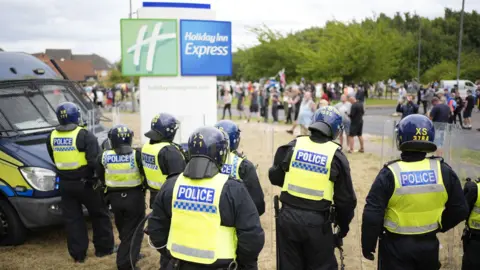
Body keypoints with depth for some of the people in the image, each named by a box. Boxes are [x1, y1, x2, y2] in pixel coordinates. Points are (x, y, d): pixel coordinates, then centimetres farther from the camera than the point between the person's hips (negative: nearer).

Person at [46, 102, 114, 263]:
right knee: (99, 215, 12)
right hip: (85, 183, -4)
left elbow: (54, 160, 14)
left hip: (65, 184, 5)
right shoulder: (84, 135, -15)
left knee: (72, 219, 12)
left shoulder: (52, 137, 3)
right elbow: (94, 161, -20)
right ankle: (104, 248, 22)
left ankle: (78, 254, 17)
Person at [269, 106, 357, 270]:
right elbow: (345, 199, 0)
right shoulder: (336, 156, -4)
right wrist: (344, 226, 15)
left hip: (288, 216, 2)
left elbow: (275, 177, 8)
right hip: (317, 221, -2)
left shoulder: (293, 146, -1)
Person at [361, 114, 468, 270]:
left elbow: (372, 215, -17)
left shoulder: (390, 173, -17)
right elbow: (460, 210, 2)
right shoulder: (444, 171, -7)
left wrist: (368, 245, -3)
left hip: (396, 246, -3)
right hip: (429, 244, 3)